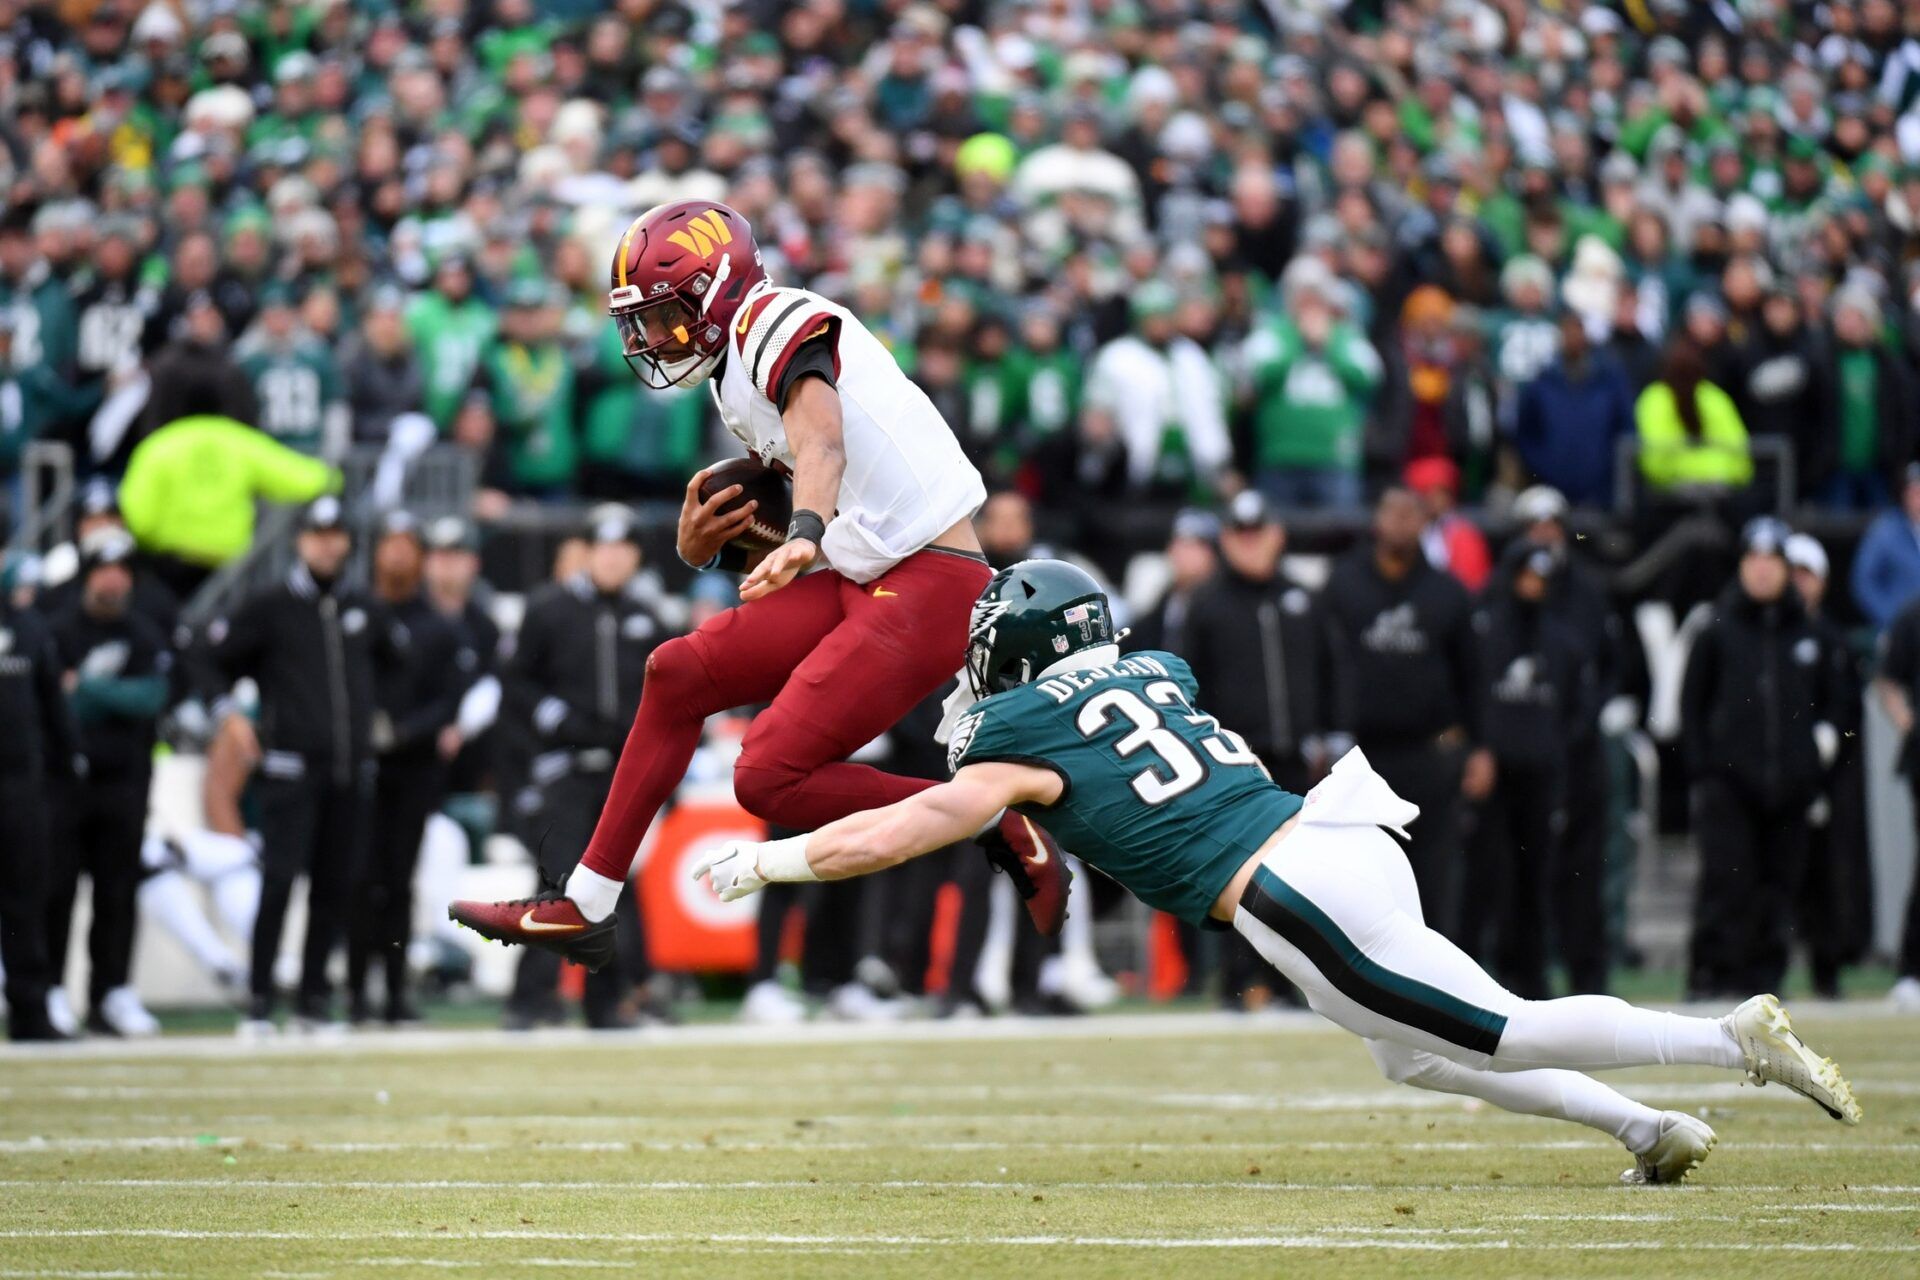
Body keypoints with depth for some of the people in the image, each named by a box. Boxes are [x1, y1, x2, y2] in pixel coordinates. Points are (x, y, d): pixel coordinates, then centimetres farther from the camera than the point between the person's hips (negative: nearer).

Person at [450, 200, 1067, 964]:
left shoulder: (782, 323, -11)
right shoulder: (738, 380, 19)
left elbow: (820, 441, -31)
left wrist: (805, 534, -50)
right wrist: (709, 547, 1)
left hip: (929, 586, -10)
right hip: (864, 583, 10)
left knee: (770, 779, -13)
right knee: (678, 675, 10)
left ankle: (994, 825, -4)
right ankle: (582, 910, 16)